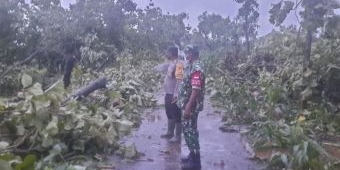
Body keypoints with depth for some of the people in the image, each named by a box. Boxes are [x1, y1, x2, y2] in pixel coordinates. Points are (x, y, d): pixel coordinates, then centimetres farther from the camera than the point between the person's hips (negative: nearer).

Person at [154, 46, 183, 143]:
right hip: (168, 94, 10)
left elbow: (179, 80, -26)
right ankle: (170, 133, 33)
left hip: (174, 95, -10)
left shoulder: (178, 64, -20)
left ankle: (178, 136, 11)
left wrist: (176, 94, -28)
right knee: (170, 114, 19)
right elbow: (164, 67, 28)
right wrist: (155, 68, 39)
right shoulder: (170, 63, 8)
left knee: (176, 116, 1)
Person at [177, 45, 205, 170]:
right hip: (187, 103, 10)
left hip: (191, 106, -10)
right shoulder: (191, 65, 11)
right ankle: (193, 155, 29)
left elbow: (196, 90, -25)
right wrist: (179, 97, 21)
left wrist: (188, 107, -26)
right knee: (187, 129, 17)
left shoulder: (196, 68, -20)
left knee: (190, 130, -3)